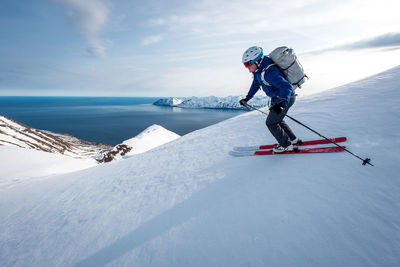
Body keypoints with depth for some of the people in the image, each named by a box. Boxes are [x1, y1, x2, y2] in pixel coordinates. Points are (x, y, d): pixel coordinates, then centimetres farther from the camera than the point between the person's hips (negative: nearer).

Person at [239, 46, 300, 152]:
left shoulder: (269, 72, -34)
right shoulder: (258, 69, -3)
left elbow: (286, 87, -41)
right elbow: (256, 84, 16)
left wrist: (281, 104, -56)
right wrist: (247, 98, 18)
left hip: (286, 98, -10)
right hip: (277, 98, 10)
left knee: (271, 123, -1)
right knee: (277, 120, 22)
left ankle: (286, 145, 15)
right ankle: (292, 139, 36)